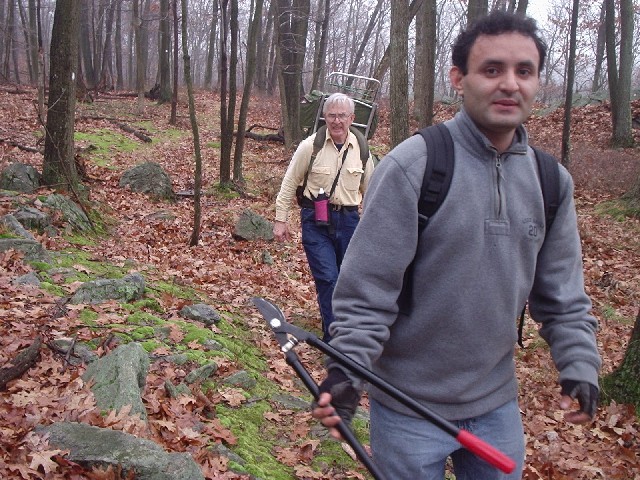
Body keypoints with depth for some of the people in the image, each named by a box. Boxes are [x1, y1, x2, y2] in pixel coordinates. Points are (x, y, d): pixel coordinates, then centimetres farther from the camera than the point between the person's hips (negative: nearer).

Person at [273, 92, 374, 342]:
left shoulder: (361, 149, 4)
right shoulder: (310, 146, -7)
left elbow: (370, 189, 14)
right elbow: (289, 184, 0)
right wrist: (280, 219, -1)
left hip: (349, 220, 4)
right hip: (316, 221, -3)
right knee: (327, 279, -10)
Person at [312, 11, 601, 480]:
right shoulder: (412, 165, -17)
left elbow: (561, 291, 8)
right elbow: (366, 284, -16)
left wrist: (579, 364, -2)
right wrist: (347, 370, -23)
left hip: (498, 402, 5)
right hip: (410, 406, -5)